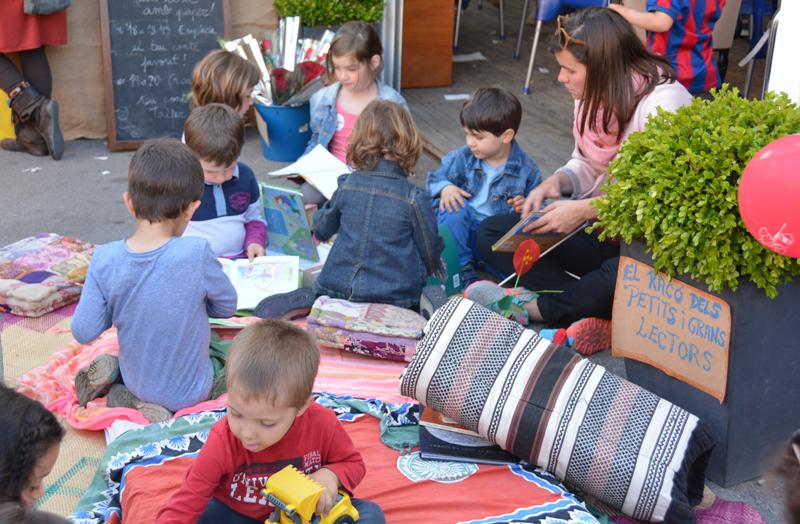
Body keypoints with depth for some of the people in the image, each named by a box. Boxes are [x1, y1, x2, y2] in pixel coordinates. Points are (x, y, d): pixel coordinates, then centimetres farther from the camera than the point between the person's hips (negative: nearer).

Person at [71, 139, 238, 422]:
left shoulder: (105, 259, -19)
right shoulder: (196, 253, -28)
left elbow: (83, 332, -13)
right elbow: (227, 306, -11)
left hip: (136, 378, 5)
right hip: (189, 393, -4)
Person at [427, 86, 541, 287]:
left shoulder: (526, 169, -6)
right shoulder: (461, 157, -2)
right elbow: (435, 178, 7)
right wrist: (445, 188, -17)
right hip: (462, 228, 2)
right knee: (455, 208, -31)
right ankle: (462, 267, -20)